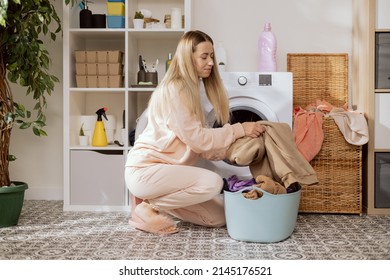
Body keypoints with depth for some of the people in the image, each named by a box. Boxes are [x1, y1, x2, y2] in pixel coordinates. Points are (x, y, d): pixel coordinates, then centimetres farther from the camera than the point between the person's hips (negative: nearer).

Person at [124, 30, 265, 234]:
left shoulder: (190, 89, 13)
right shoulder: (173, 89, -16)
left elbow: (200, 145, 7)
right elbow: (196, 138, -19)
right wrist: (238, 130, -15)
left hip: (167, 169, 9)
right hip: (145, 170, -9)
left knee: (218, 217, 2)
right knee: (212, 182, -27)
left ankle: (157, 200, 13)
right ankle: (147, 207, -9)